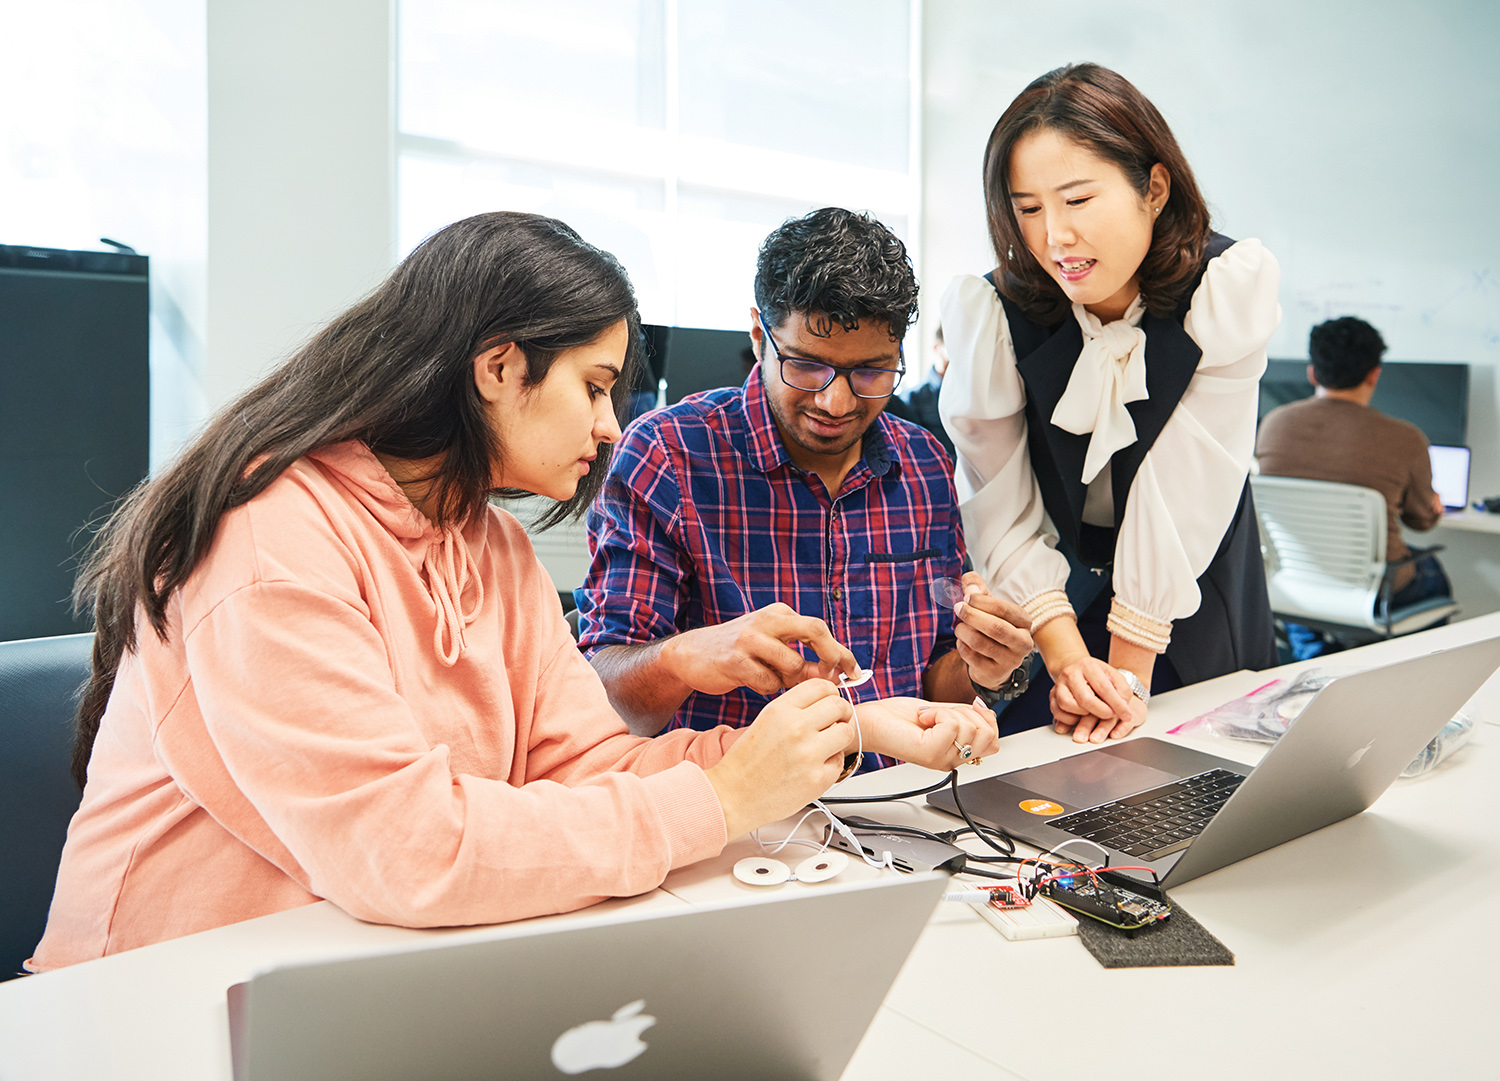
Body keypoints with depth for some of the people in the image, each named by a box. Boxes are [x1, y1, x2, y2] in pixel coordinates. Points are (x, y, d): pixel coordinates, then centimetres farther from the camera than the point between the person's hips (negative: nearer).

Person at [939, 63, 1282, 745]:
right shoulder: (988, 313, -21)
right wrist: (1066, 656, -26)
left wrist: (1131, 668, -23)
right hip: (1053, 585, 0)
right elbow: (1003, 515, -17)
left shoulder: (1232, 286, -20)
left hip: (1191, 597, 1)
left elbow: (1184, 488, -23)